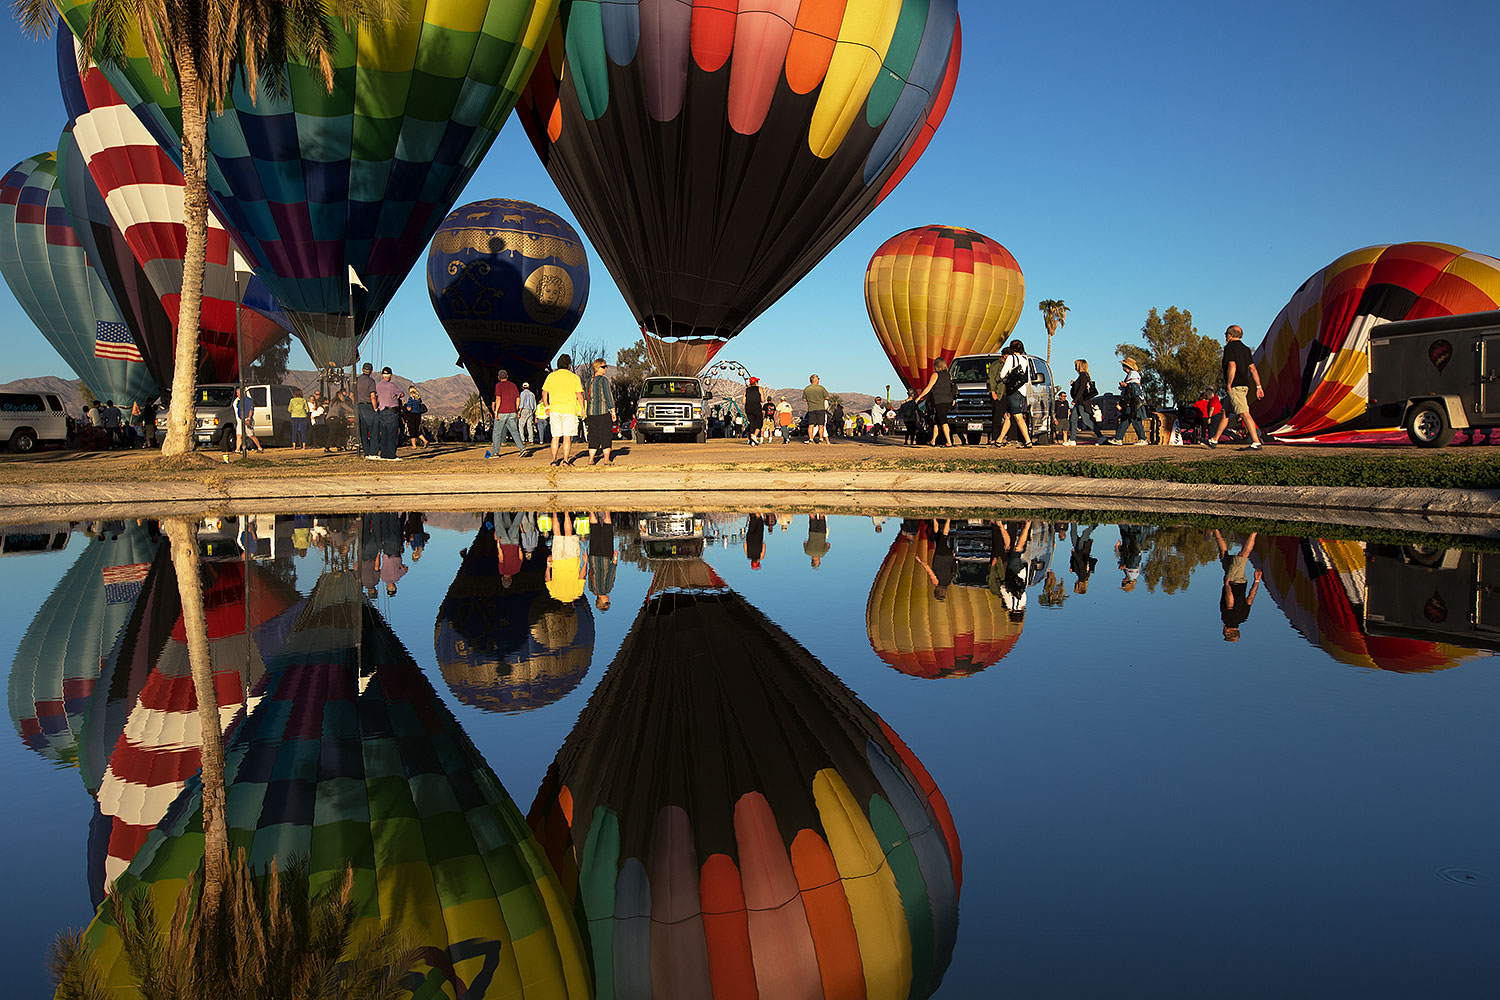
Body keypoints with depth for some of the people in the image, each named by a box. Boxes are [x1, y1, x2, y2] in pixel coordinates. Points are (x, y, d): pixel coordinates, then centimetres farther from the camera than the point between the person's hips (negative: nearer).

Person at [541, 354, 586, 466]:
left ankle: (554, 460, 8)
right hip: (570, 410, -3)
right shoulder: (574, 377, -1)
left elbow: (544, 393, 9)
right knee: (567, 437, 0)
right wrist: (582, 409, 2)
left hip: (554, 410, 3)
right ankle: (565, 460, -5)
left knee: (555, 437, 9)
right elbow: (579, 395, -5)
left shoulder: (551, 376, 7)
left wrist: (547, 407, 18)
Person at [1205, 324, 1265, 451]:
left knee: (1244, 414, -13)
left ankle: (1256, 443, -18)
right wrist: (1259, 386, 13)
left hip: (1235, 387, -10)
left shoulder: (1230, 347, -8)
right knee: (1225, 413, 16)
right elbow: (1253, 369, 14)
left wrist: (1229, 385, -14)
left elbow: (1232, 367, -20)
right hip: (1244, 385, 10)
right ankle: (1213, 440, 24)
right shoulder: (1245, 349, 17)